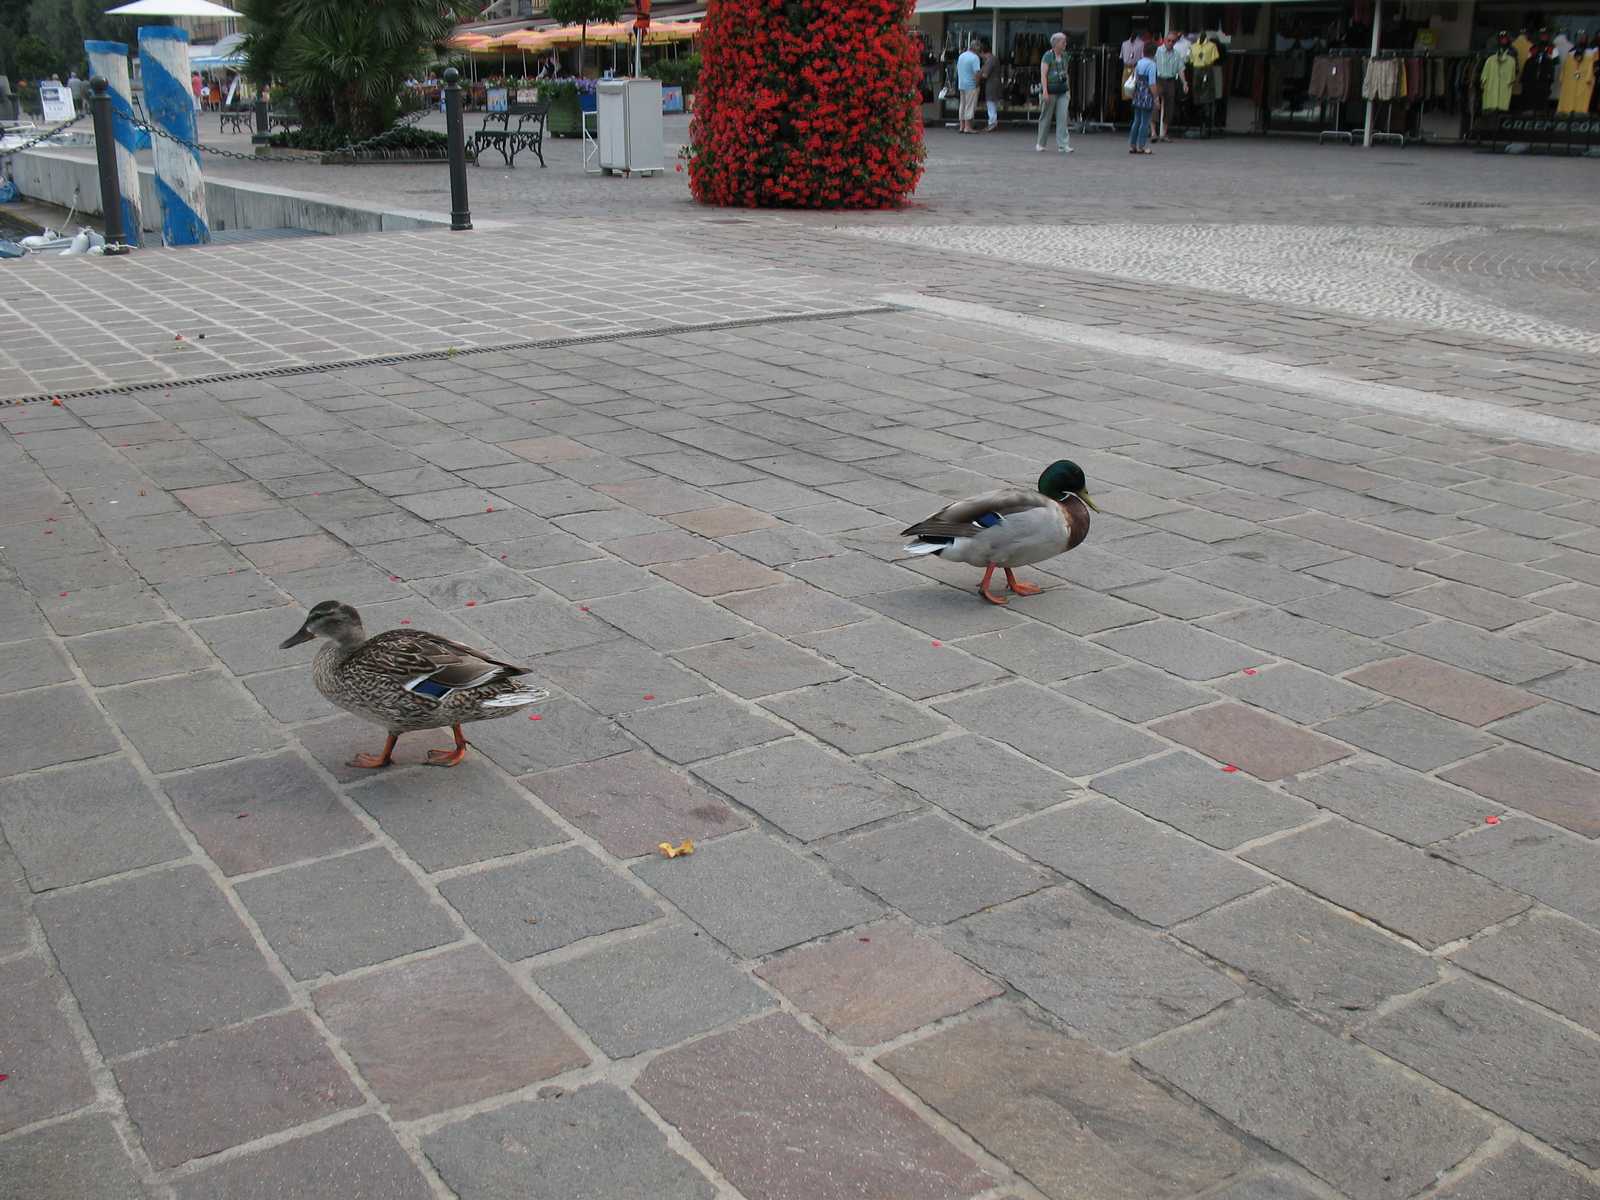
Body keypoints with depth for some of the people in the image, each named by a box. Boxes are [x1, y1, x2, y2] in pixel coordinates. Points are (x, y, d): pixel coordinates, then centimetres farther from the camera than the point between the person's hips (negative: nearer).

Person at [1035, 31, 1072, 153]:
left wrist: (1068, 90, 17)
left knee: (1063, 117, -6)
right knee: (1046, 118, 4)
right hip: (1050, 91, -5)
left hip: (1062, 92, 5)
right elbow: (1043, 74, -15)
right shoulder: (1048, 56, -9)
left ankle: (1063, 145, -8)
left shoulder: (1064, 56, 12)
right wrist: (1045, 91, -23)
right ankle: (1040, 143, 19)